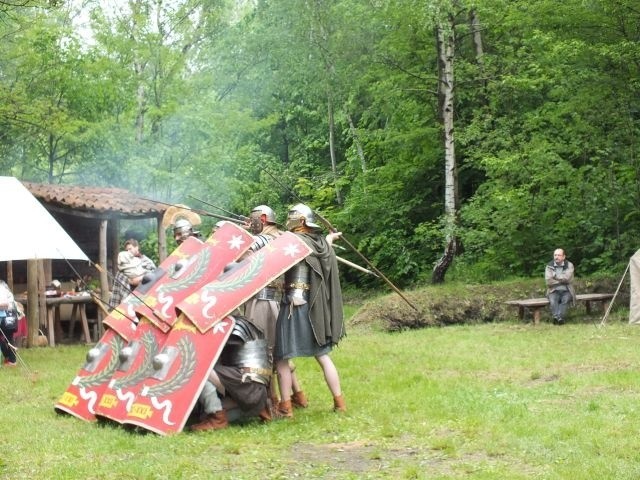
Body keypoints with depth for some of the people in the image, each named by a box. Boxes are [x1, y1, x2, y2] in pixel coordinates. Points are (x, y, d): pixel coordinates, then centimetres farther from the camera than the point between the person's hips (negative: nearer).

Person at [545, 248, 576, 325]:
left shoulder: (569, 265, 3)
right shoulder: (549, 266, 5)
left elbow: (567, 278, -14)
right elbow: (548, 281, -8)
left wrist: (555, 276, -5)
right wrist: (562, 279, -7)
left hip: (566, 291, 0)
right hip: (554, 291, 0)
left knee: (565, 299, -33)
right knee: (552, 300, -32)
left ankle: (559, 317, -48)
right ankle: (556, 317, -50)